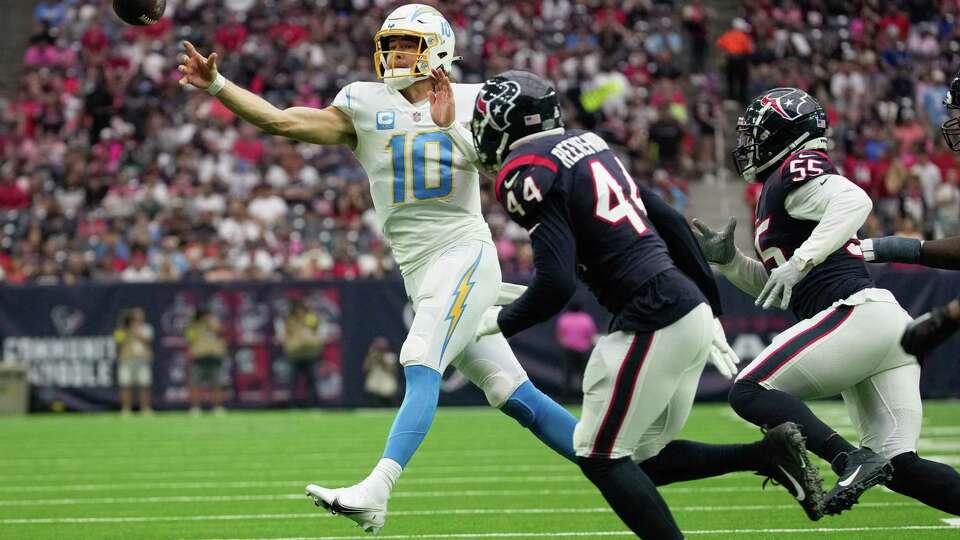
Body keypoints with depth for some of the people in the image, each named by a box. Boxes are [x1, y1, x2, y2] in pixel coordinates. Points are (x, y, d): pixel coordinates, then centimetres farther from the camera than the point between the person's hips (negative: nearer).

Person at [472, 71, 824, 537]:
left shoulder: (527, 175, -10)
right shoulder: (588, 144, 18)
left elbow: (556, 285, -17)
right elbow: (667, 219, 20)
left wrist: (500, 321, 2)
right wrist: (710, 309, 24)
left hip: (652, 321, -9)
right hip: (693, 307, 9)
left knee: (601, 457, 0)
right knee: (643, 458, 15)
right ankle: (767, 454, 5)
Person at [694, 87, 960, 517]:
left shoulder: (796, 170, -1)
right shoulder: (781, 189, 28)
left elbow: (855, 201, -21)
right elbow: (776, 290, 33)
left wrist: (800, 261, -23)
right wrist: (728, 260, 20)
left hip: (858, 315, -9)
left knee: (749, 392, -9)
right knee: (898, 466, 3)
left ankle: (850, 461, -25)